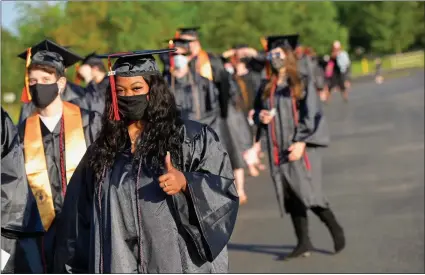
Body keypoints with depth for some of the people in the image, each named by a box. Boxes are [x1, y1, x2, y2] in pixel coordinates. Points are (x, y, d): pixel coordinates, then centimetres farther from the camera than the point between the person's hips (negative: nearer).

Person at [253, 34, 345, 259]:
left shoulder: (303, 83, -1)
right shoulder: (266, 88, 12)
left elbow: (311, 114, -7)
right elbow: (257, 113, 20)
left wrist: (301, 142, -17)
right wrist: (260, 116, -4)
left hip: (300, 147, -5)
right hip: (278, 150, 5)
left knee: (308, 193, -9)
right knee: (291, 198, 3)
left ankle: (336, 230, 11)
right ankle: (303, 243, 9)